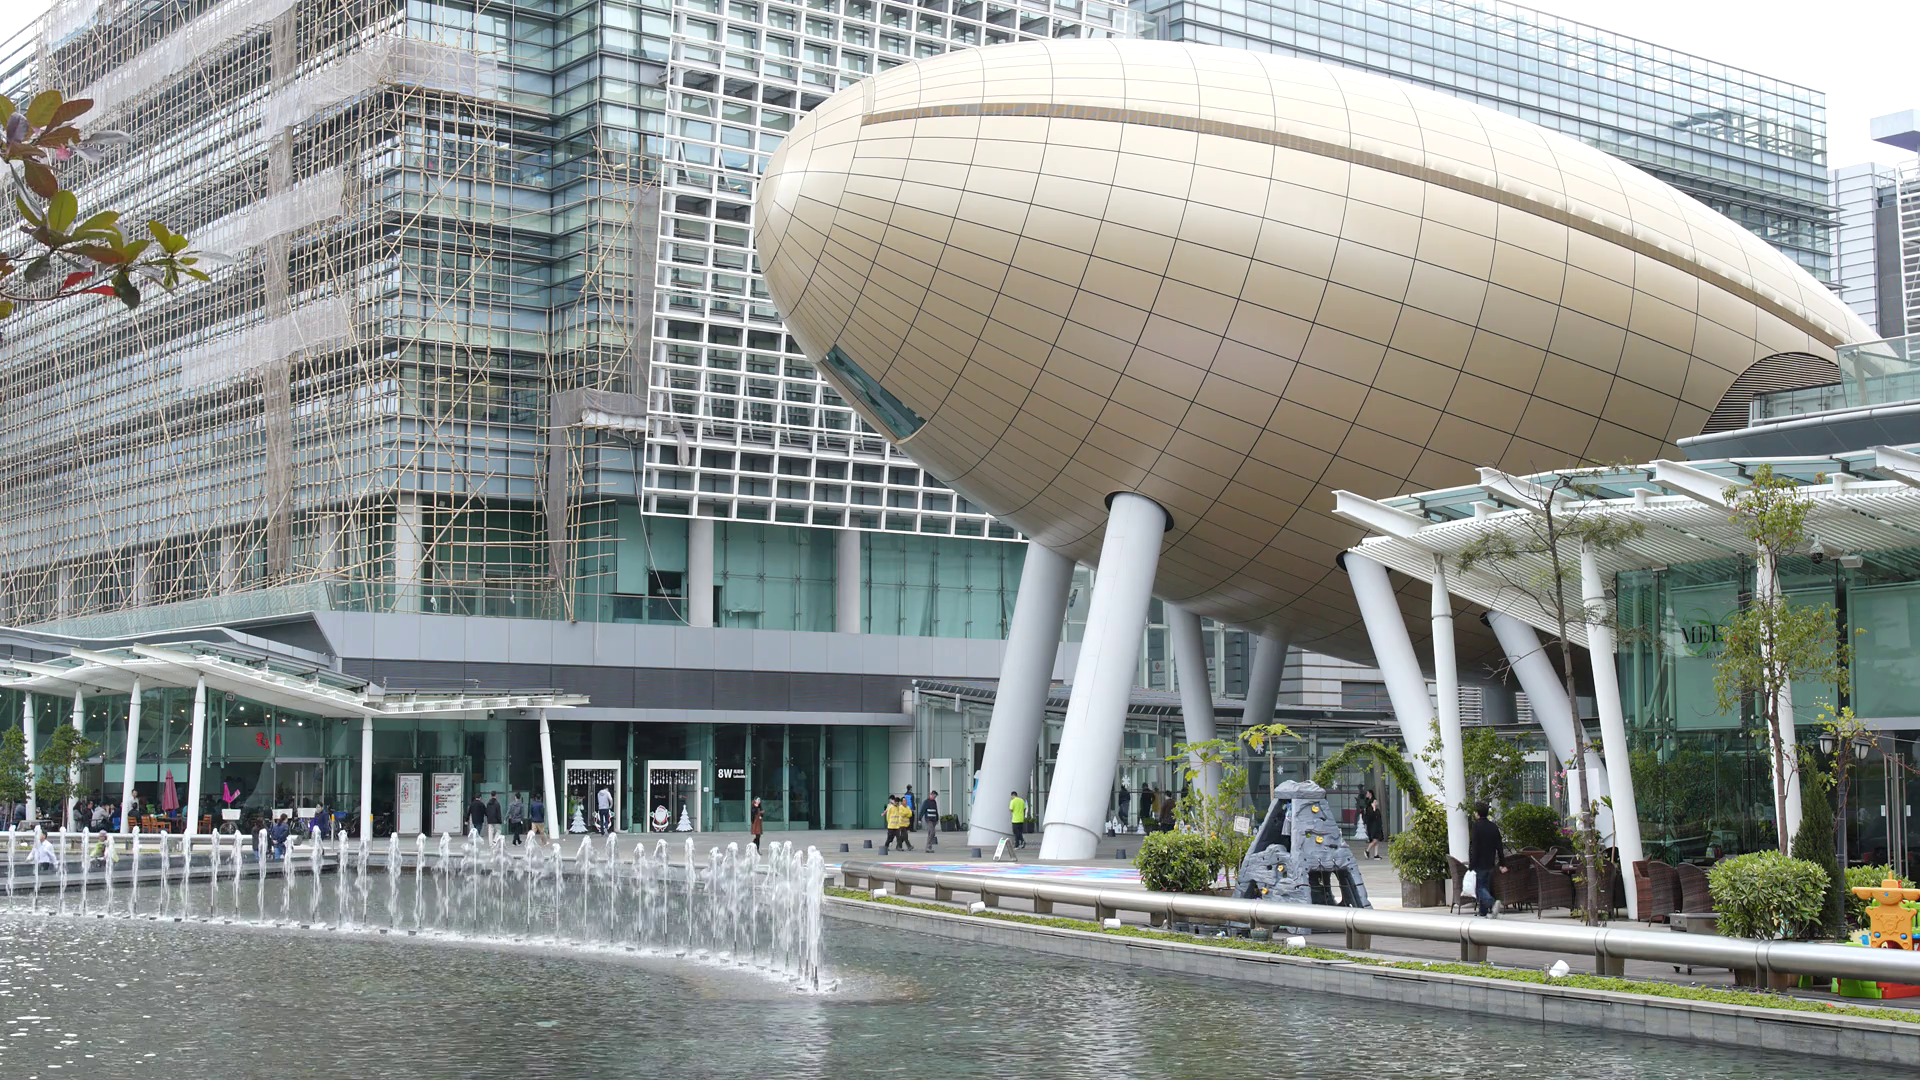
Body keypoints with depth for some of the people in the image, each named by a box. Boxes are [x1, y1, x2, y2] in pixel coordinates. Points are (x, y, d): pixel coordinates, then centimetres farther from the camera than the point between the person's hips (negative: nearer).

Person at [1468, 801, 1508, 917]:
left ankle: (1492, 903, -29)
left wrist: (1471, 865, -14)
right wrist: (1502, 864, 15)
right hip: (1490, 864, 6)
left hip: (1479, 864, -6)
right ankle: (1483, 913, 15)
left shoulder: (1476, 826, -12)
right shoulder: (1494, 827, 8)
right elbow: (1500, 847, 10)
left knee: (1479, 888, -4)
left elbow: (1473, 848, -16)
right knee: (1486, 887, 14)